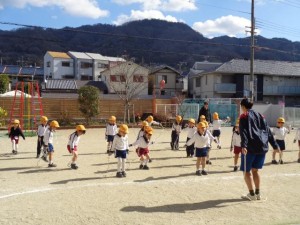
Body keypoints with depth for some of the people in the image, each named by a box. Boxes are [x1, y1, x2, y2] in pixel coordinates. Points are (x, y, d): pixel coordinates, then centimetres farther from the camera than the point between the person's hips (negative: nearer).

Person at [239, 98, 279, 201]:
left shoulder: (244, 116, 0)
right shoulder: (259, 115, 17)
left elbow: (243, 131, -15)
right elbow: (268, 131, 14)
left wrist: (244, 145, -25)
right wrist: (275, 145, 14)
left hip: (250, 147, -6)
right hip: (262, 146, 6)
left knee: (247, 171, 6)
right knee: (255, 170, 17)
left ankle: (252, 194, 6)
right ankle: (257, 193, 19)